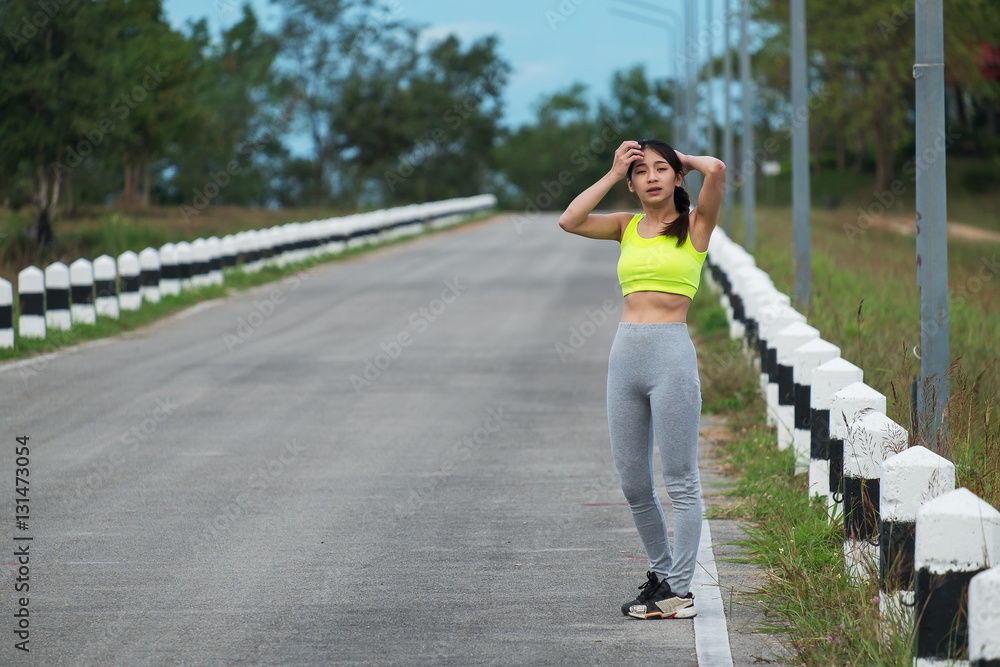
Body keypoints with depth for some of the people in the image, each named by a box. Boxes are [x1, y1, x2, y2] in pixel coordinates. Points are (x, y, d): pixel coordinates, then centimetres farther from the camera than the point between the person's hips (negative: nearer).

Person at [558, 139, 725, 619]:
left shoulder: (695, 224, 1)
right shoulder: (628, 227, 14)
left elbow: (717, 170, -16)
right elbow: (569, 221, 1)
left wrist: (683, 160, 4)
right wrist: (612, 173, 5)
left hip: (672, 354, -6)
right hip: (625, 355, 6)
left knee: (680, 479, -2)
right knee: (632, 483, 11)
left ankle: (680, 590, 2)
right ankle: (661, 571, 26)